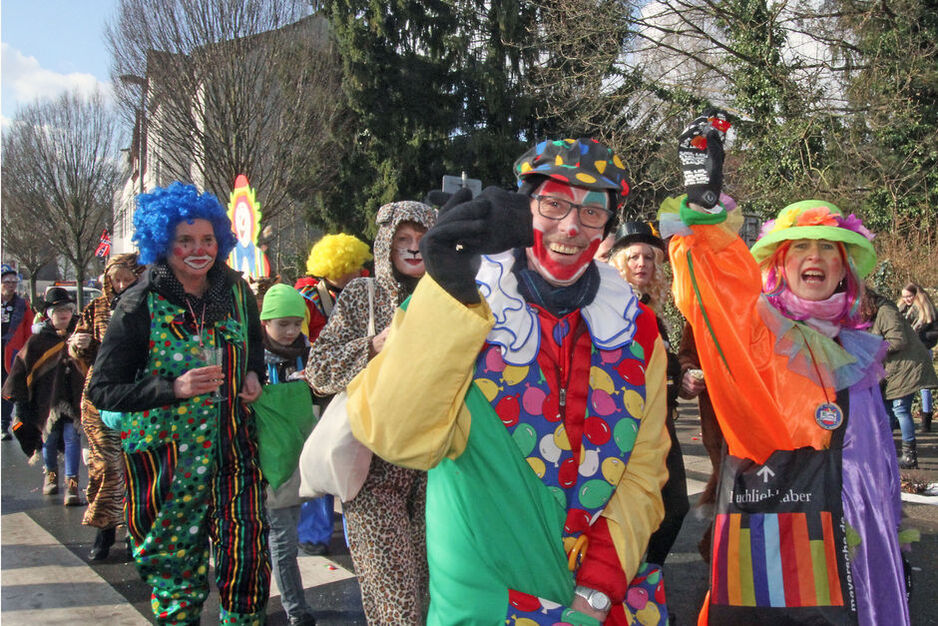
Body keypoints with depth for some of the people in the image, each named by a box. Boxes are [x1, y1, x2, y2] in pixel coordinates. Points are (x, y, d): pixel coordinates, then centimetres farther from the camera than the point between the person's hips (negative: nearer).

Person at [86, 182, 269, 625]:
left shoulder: (235, 290, 3)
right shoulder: (140, 305, -9)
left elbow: (254, 341, 24)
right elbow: (102, 390, -9)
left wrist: (254, 374, 2)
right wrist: (174, 389, -21)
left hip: (233, 443, 3)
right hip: (167, 452, -3)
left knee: (247, 554, 0)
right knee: (176, 560, 9)